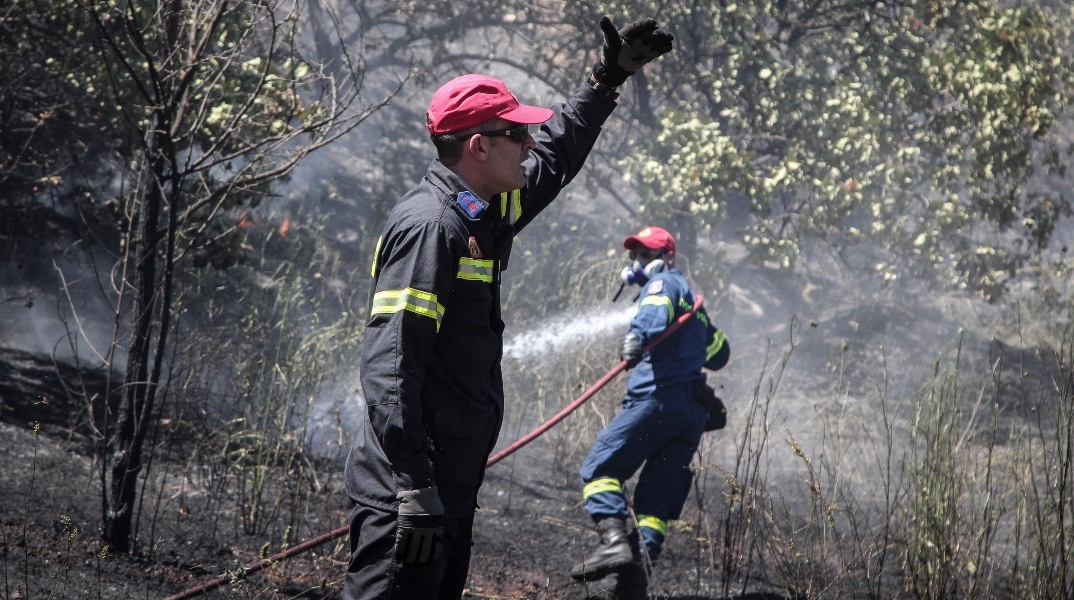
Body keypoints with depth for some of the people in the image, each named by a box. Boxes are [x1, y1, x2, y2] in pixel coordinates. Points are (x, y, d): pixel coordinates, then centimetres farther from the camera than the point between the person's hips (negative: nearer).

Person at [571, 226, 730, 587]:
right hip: (694, 410, 9)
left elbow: (656, 313, -20)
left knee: (600, 467, -9)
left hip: (659, 398, -9)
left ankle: (614, 540, -29)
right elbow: (719, 352, 38)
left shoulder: (663, 283, 5)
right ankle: (638, 567, -9)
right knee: (657, 495, 5)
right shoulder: (691, 297, 32)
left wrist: (638, 336, -40)